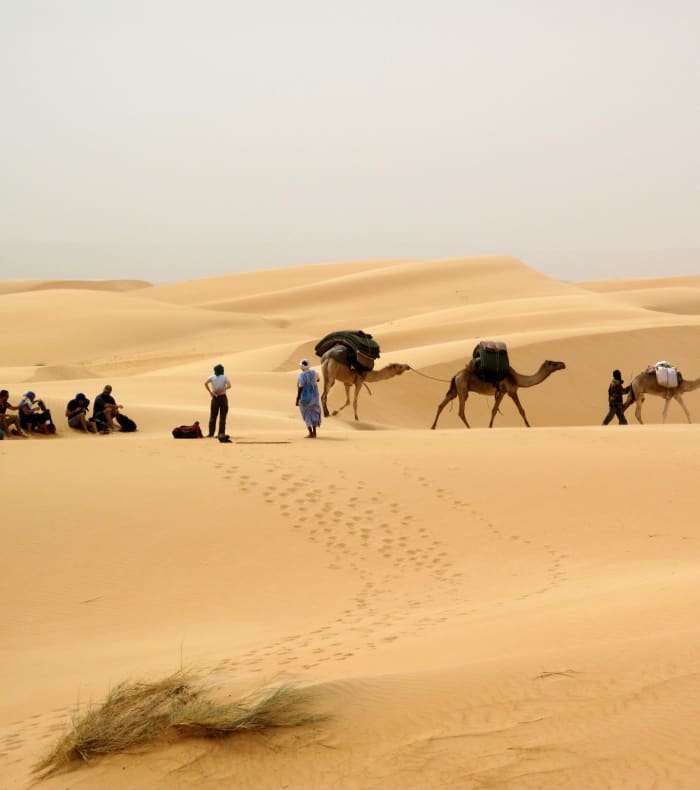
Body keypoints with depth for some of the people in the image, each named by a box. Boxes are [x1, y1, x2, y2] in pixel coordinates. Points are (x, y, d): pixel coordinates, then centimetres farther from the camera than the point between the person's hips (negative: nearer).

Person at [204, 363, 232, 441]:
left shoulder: (212, 377, 2)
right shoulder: (225, 377, -1)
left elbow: (205, 383, -14)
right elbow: (229, 385, -17)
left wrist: (210, 392, -11)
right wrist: (223, 389, -14)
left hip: (215, 398, 1)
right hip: (223, 397, -1)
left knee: (213, 416, 5)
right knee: (222, 417, 2)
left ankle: (211, 433, -2)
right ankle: (221, 434, 0)